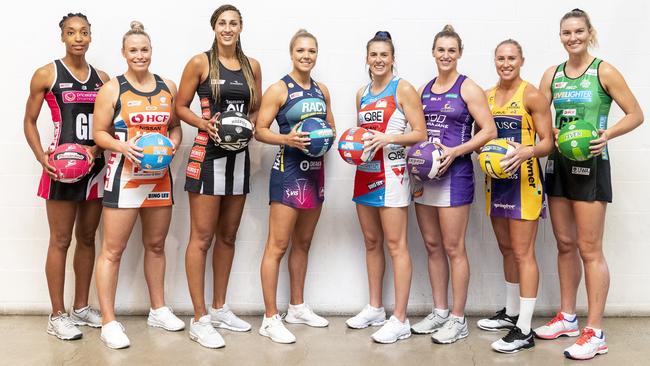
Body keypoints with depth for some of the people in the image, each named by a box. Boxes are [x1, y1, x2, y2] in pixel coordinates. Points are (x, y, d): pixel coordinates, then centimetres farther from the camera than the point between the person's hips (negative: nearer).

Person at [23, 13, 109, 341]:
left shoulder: (102, 78, 10)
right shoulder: (46, 75, -1)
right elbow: (29, 122, 2)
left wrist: (99, 148, -9)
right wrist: (41, 157, -13)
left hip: (96, 164, 4)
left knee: (87, 237, 12)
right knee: (60, 240, 0)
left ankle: (81, 307, 24)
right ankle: (58, 316, 8)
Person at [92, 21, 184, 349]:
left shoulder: (167, 87, 9)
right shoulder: (112, 89, -3)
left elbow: (175, 126, 16)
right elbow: (99, 133, -2)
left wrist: (173, 143, -4)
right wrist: (123, 146, -20)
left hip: (160, 175, 5)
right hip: (124, 176, -5)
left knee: (156, 244, 15)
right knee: (113, 250, -4)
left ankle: (158, 310, 29)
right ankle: (108, 322, 4)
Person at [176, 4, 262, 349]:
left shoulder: (252, 66, 10)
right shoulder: (200, 62, -3)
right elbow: (180, 107, -1)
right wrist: (204, 123, -17)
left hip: (239, 155, 5)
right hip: (208, 154, -5)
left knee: (227, 235, 13)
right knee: (202, 237, -4)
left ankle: (219, 308, 26)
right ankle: (199, 320, 2)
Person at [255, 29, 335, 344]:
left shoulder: (322, 90, 11)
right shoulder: (279, 89, -7)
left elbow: (331, 126, 21)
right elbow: (259, 131, -9)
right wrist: (286, 138, -25)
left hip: (315, 170, 7)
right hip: (288, 169, -7)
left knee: (303, 243, 16)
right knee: (277, 246, -6)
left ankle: (297, 307, 29)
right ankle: (270, 319, 0)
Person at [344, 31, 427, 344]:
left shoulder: (403, 89, -4)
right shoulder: (362, 93, 15)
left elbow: (420, 134, -9)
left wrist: (388, 138, -22)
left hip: (391, 173, -7)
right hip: (364, 172, 7)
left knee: (395, 244, -7)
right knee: (371, 241, 12)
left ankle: (400, 320, -3)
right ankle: (375, 308, 24)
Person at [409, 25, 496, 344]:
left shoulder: (468, 88, -4)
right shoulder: (424, 90, 13)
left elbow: (489, 131, -9)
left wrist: (455, 151, -18)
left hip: (454, 174, -6)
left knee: (453, 248, -3)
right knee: (432, 246, 11)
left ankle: (458, 319, 8)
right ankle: (439, 312, 22)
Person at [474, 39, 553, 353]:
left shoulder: (531, 96, -7)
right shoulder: (486, 97, 11)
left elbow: (548, 143, -8)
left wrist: (527, 151, -27)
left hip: (523, 179, -6)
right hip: (495, 179, 6)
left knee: (522, 253, -6)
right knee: (506, 250, 15)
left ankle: (524, 331, -1)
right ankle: (511, 313, 30)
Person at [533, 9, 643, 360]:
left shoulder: (604, 72, -5)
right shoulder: (552, 75, 9)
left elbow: (636, 114, -5)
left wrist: (607, 134, -20)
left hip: (590, 164, -5)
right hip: (558, 163, 6)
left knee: (589, 249, -5)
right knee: (565, 244, 13)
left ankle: (595, 333, 2)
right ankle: (568, 317, 26)